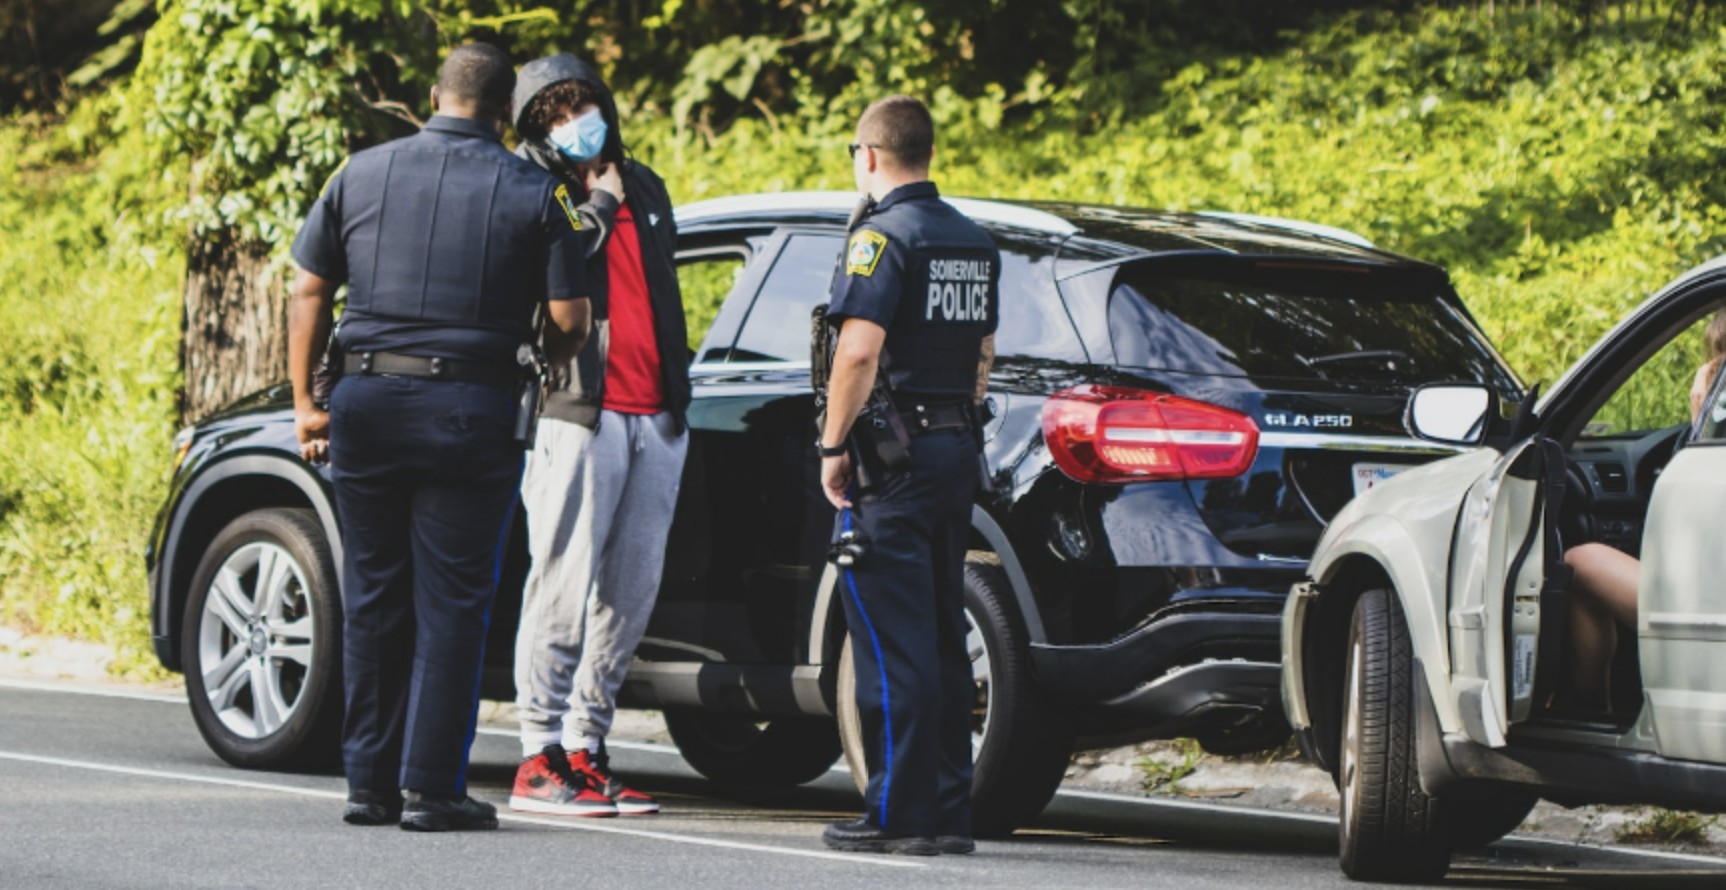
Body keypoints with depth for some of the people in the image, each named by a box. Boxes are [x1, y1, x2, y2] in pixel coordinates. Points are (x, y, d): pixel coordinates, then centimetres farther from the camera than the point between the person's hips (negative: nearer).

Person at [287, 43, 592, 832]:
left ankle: (370, 782, 13)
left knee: (374, 598, 11)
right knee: (451, 603, 1)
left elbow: (309, 293, 8)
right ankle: (430, 787, -2)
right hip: (469, 411, -3)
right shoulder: (530, 191, 0)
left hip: (368, 402, 3)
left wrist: (305, 401, 12)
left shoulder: (362, 174, 7)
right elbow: (569, 318, -3)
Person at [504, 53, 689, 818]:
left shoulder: (643, 187, 22)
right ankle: (540, 759, -5)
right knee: (563, 589, -9)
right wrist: (599, 206, -6)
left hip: (656, 417, 6)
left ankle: (586, 749, 10)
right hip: (578, 411, -6)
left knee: (630, 593, 4)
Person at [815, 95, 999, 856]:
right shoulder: (973, 242, 15)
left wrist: (833, 445, -14)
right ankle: (949, 812, 13)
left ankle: (900, 814, -8)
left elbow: (859, 350, -22)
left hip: (894, 457, -8)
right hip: (956, 451, 8)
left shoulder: (884, 235, -12)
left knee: (893, 643, -7)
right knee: (942, 639, 11)